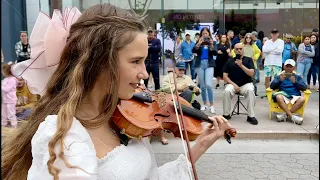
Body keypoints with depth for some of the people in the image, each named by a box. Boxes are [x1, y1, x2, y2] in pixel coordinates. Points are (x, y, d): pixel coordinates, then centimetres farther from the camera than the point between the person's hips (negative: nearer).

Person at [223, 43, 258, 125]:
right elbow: (225, 76, 3)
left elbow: (251, 74, -6)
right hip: (232, 83, 1)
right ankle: (226, 114, -12)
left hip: (246, 84, -1)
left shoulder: (248, 60, 6)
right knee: (227, 91, -31)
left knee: (250, 91, -34)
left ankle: (251, 116, -22)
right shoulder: (229, 61, 8)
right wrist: (234, 84, -9)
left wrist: (241, 65, -16)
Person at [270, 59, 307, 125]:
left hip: (295, 97, 1)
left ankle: (286, 115, -28)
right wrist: (280, 80, -12)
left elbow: (304, 87, 7)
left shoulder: (298, 77, 23)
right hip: (283, 96, -1)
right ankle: (292, 117, -34)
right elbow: (272, 86, 5)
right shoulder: (279, 77, 21)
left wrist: (295, 82, -9)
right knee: (278, 97, -36)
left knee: (302, 99, -33)